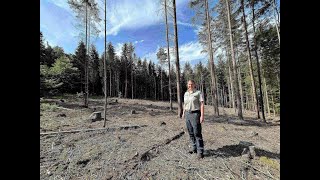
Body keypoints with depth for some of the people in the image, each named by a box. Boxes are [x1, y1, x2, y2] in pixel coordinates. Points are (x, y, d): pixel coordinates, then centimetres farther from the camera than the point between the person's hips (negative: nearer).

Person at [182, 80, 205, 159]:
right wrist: (183, 113, 14)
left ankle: (200, 152, 8)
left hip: (195, 114, -6)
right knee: (191, 133, 12)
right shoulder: (186, 93, 10)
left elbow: (202, 104, -12)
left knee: (197, 133, -4)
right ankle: (194, 148, 28)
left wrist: (202, 116, -19)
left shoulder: (198, 93, -7)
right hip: (187, 114, 6)